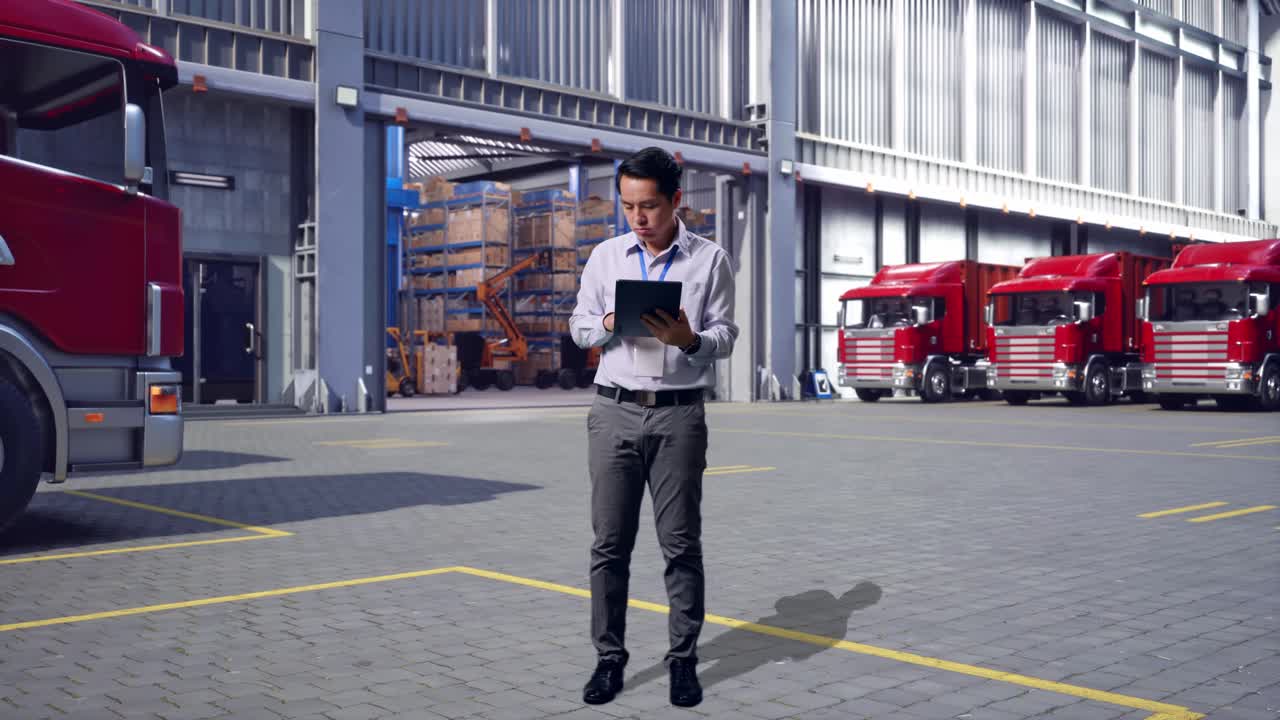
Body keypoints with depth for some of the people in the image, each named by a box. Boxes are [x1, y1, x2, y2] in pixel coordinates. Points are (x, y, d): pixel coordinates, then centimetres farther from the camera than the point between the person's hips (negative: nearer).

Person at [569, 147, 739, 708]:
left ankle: (683, 659, 13)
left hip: (679, 414, -2)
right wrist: (608, 324, -8)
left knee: (681, 543, 2)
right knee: (609, 542, 3)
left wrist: (689, 339, -18)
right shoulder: (605, 257, 10)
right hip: (615, 412, 2)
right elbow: (578, 325, 14)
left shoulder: (710, 260, 3)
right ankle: (609, 657, 13)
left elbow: (726, 337, 3)